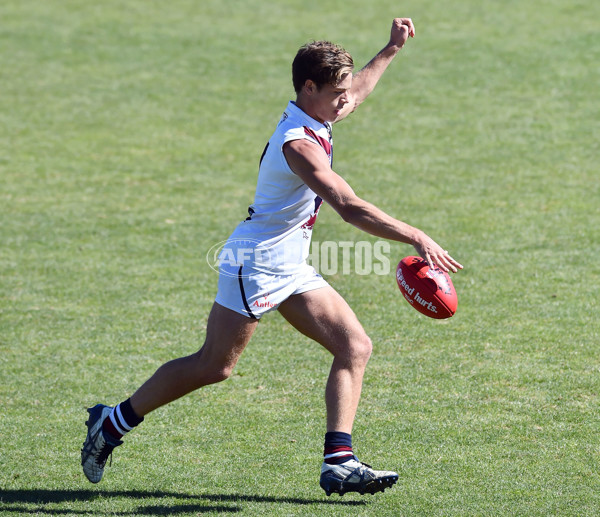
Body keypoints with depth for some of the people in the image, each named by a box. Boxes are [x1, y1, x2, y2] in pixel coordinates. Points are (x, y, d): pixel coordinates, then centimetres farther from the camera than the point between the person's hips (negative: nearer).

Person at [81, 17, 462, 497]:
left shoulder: (311, 122, 5)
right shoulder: (298, 143, -24)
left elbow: (355, 91, 31)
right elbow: (350, 207, -34)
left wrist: (391, 50, 30)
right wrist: (416, 237, -36)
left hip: (291, 267, 10)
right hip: (256, 262, -10)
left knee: (355, 346, -3)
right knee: (213, 366, -2)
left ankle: (339, 461, -8)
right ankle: (113, 421, 15)